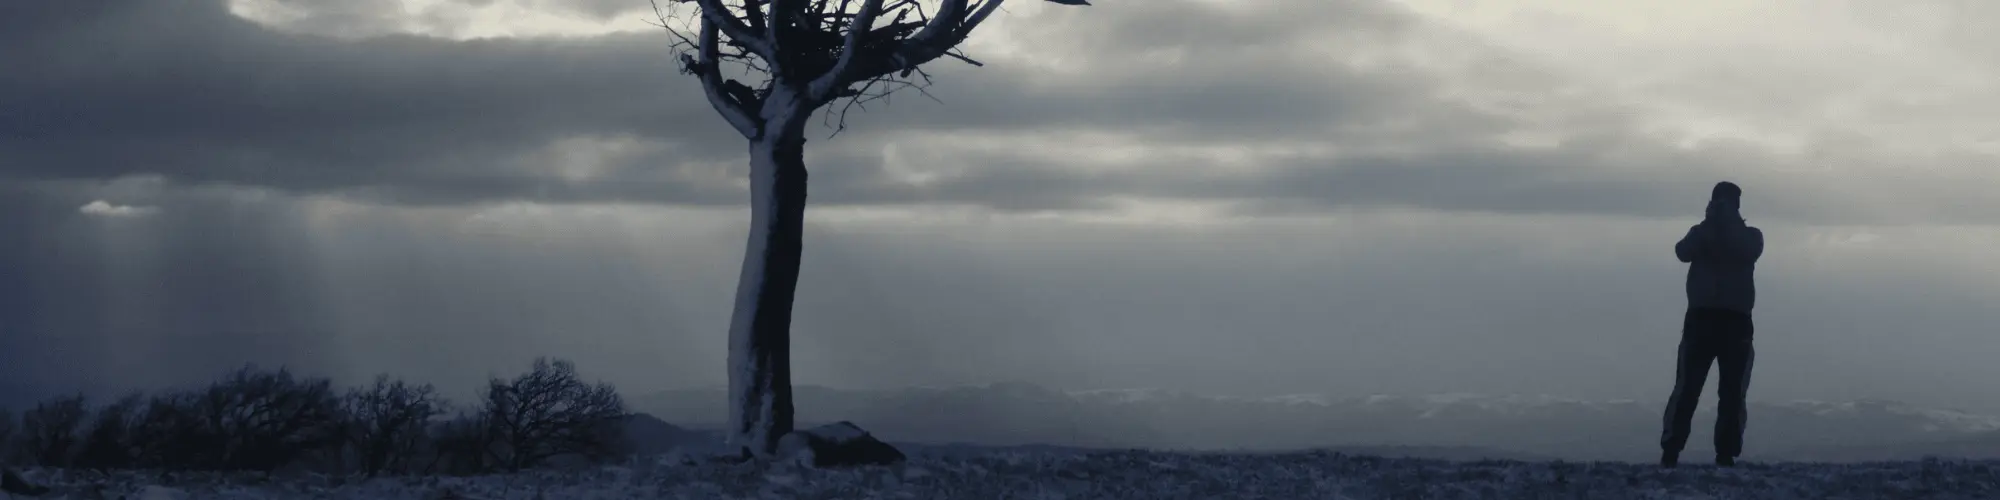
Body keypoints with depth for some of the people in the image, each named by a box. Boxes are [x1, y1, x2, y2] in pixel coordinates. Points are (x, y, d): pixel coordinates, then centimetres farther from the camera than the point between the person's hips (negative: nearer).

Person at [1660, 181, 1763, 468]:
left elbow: (1748, 252, -13)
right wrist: (1710, 223, -13)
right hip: (1701, 317, -1)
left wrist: (1728, 223, -10)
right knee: (1687, 388, -8)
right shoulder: (1701, 232, 12)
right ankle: (1670, 452, -11)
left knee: (1733, 391, -4)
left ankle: (1726, 454, -4)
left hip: (1736, 321, 1)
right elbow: (1683, 252, -9)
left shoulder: (1750, 235, 11)